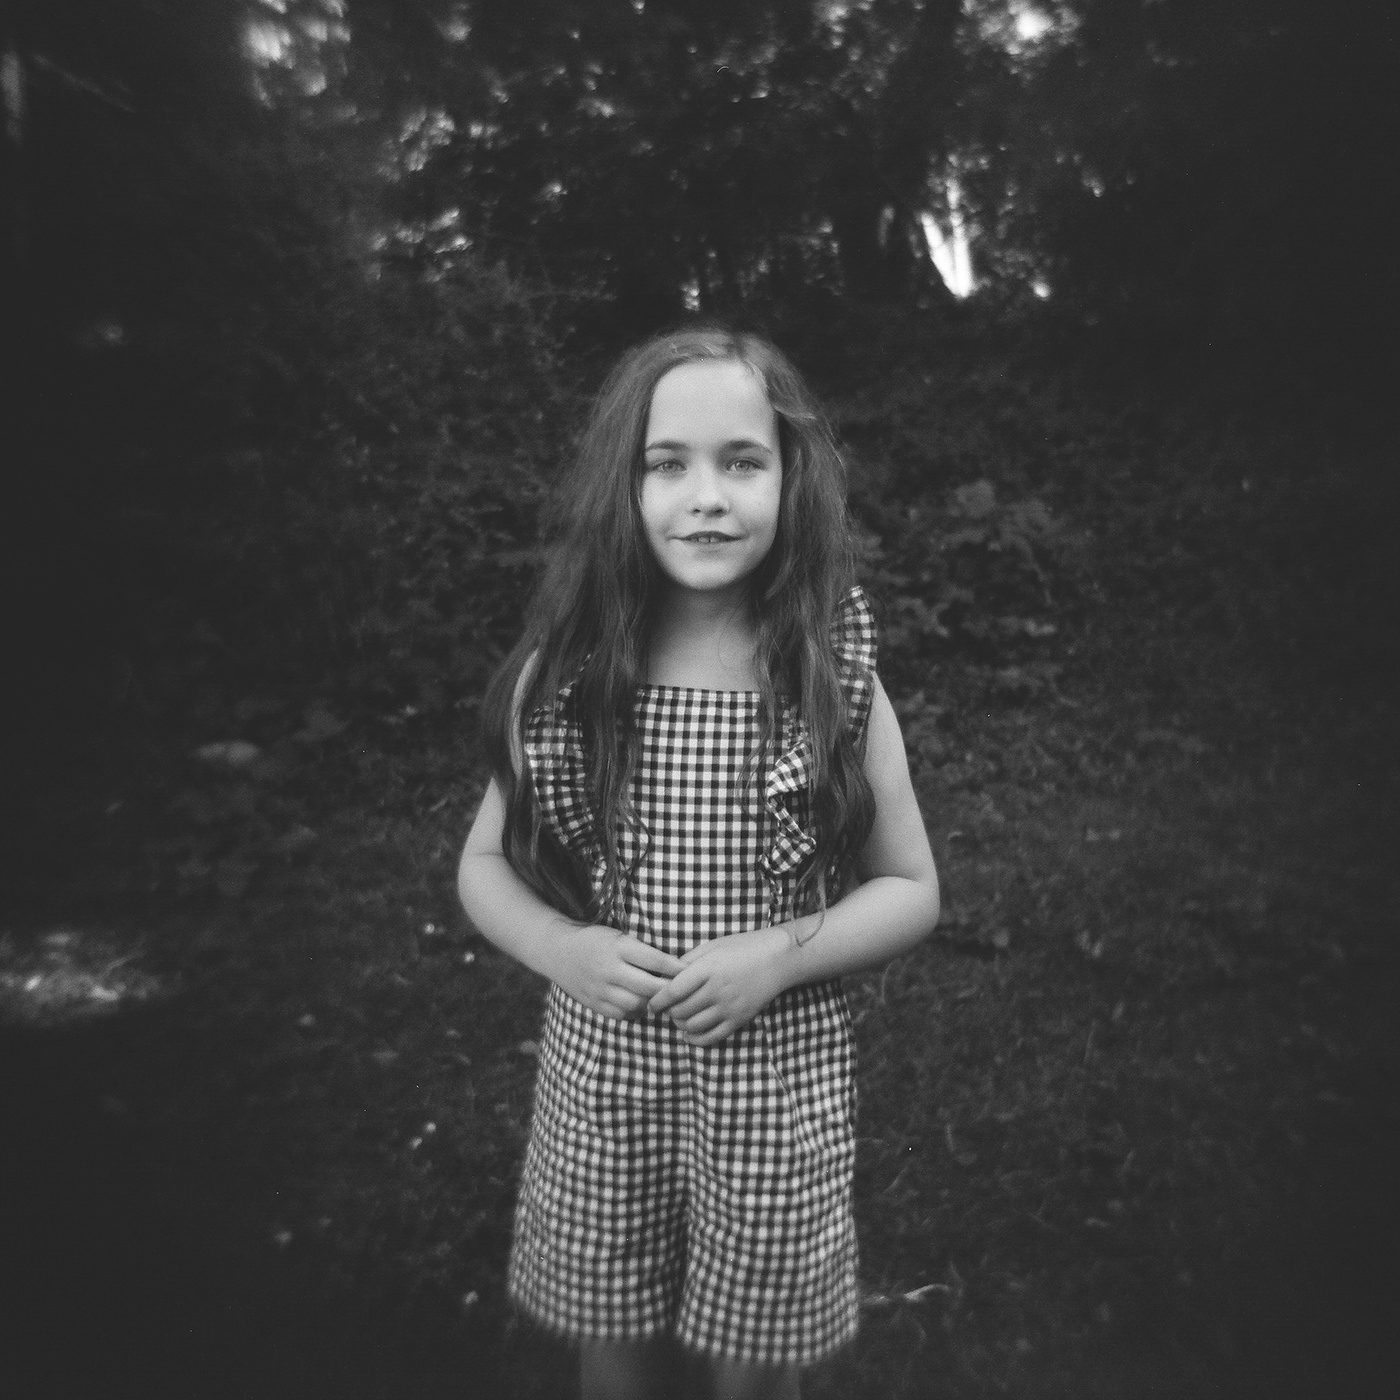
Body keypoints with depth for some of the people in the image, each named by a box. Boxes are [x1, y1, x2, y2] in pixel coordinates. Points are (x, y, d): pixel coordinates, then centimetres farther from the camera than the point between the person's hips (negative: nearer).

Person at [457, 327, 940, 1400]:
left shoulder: (833, 674, -9)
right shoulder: (562, 671, -6)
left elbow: (911, 891, 0)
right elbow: (484, 866, 5)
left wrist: (782, 954, -16)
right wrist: (562, 949, -14)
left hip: (777, 1082, -1)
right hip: (599, 1074, 1)